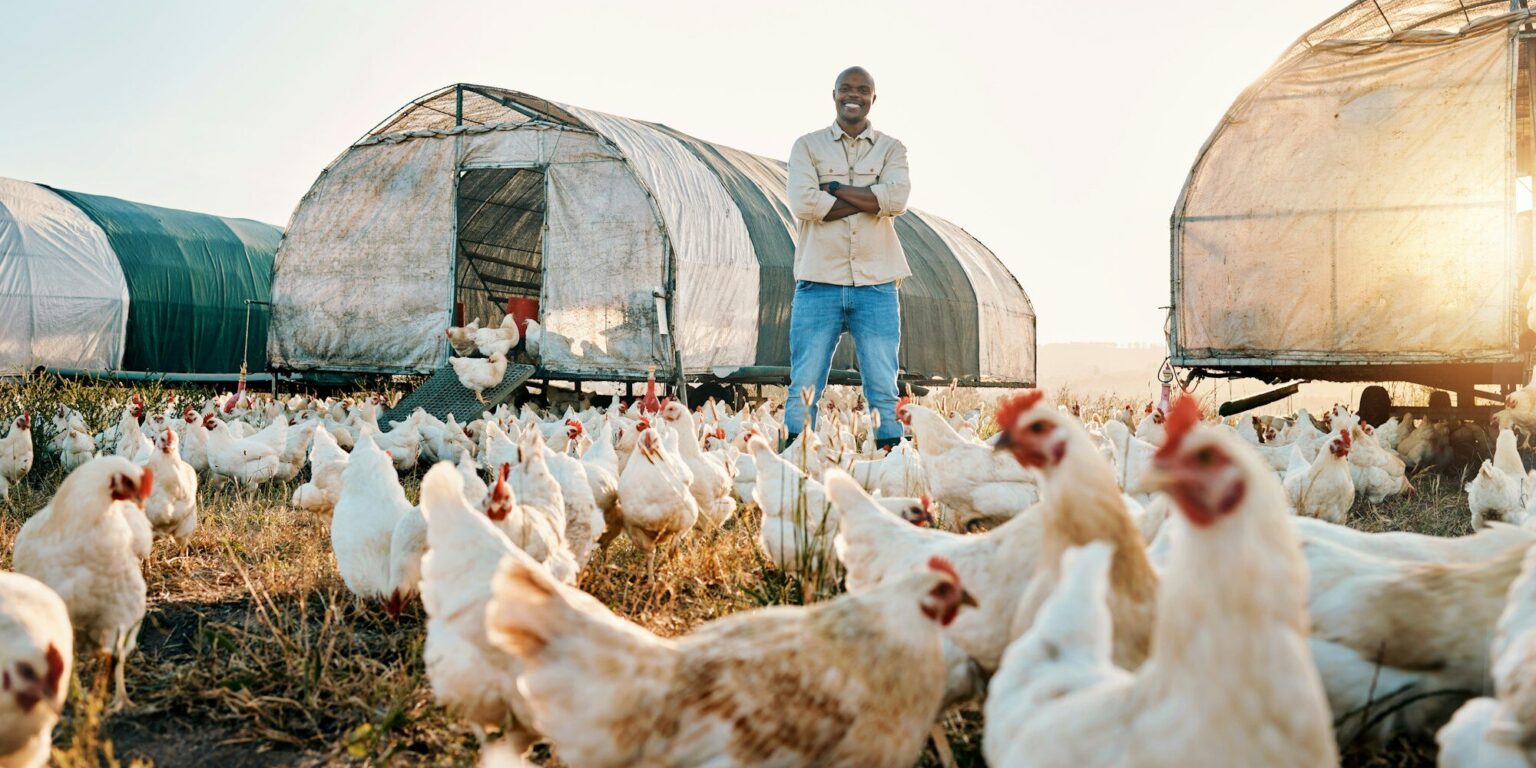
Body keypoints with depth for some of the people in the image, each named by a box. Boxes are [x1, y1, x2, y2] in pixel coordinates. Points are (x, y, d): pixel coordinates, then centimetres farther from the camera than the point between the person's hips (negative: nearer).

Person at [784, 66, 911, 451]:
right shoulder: (808, 146, 8)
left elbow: (896, 199, -9)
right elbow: (803, 202, -10)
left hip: (876, 285, 1)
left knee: (883, 388, 2)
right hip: (819, 282, -1)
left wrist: (833, 189, -7)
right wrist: (869, 200, -7)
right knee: (804, 386, 0)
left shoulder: (892, 150, 11)